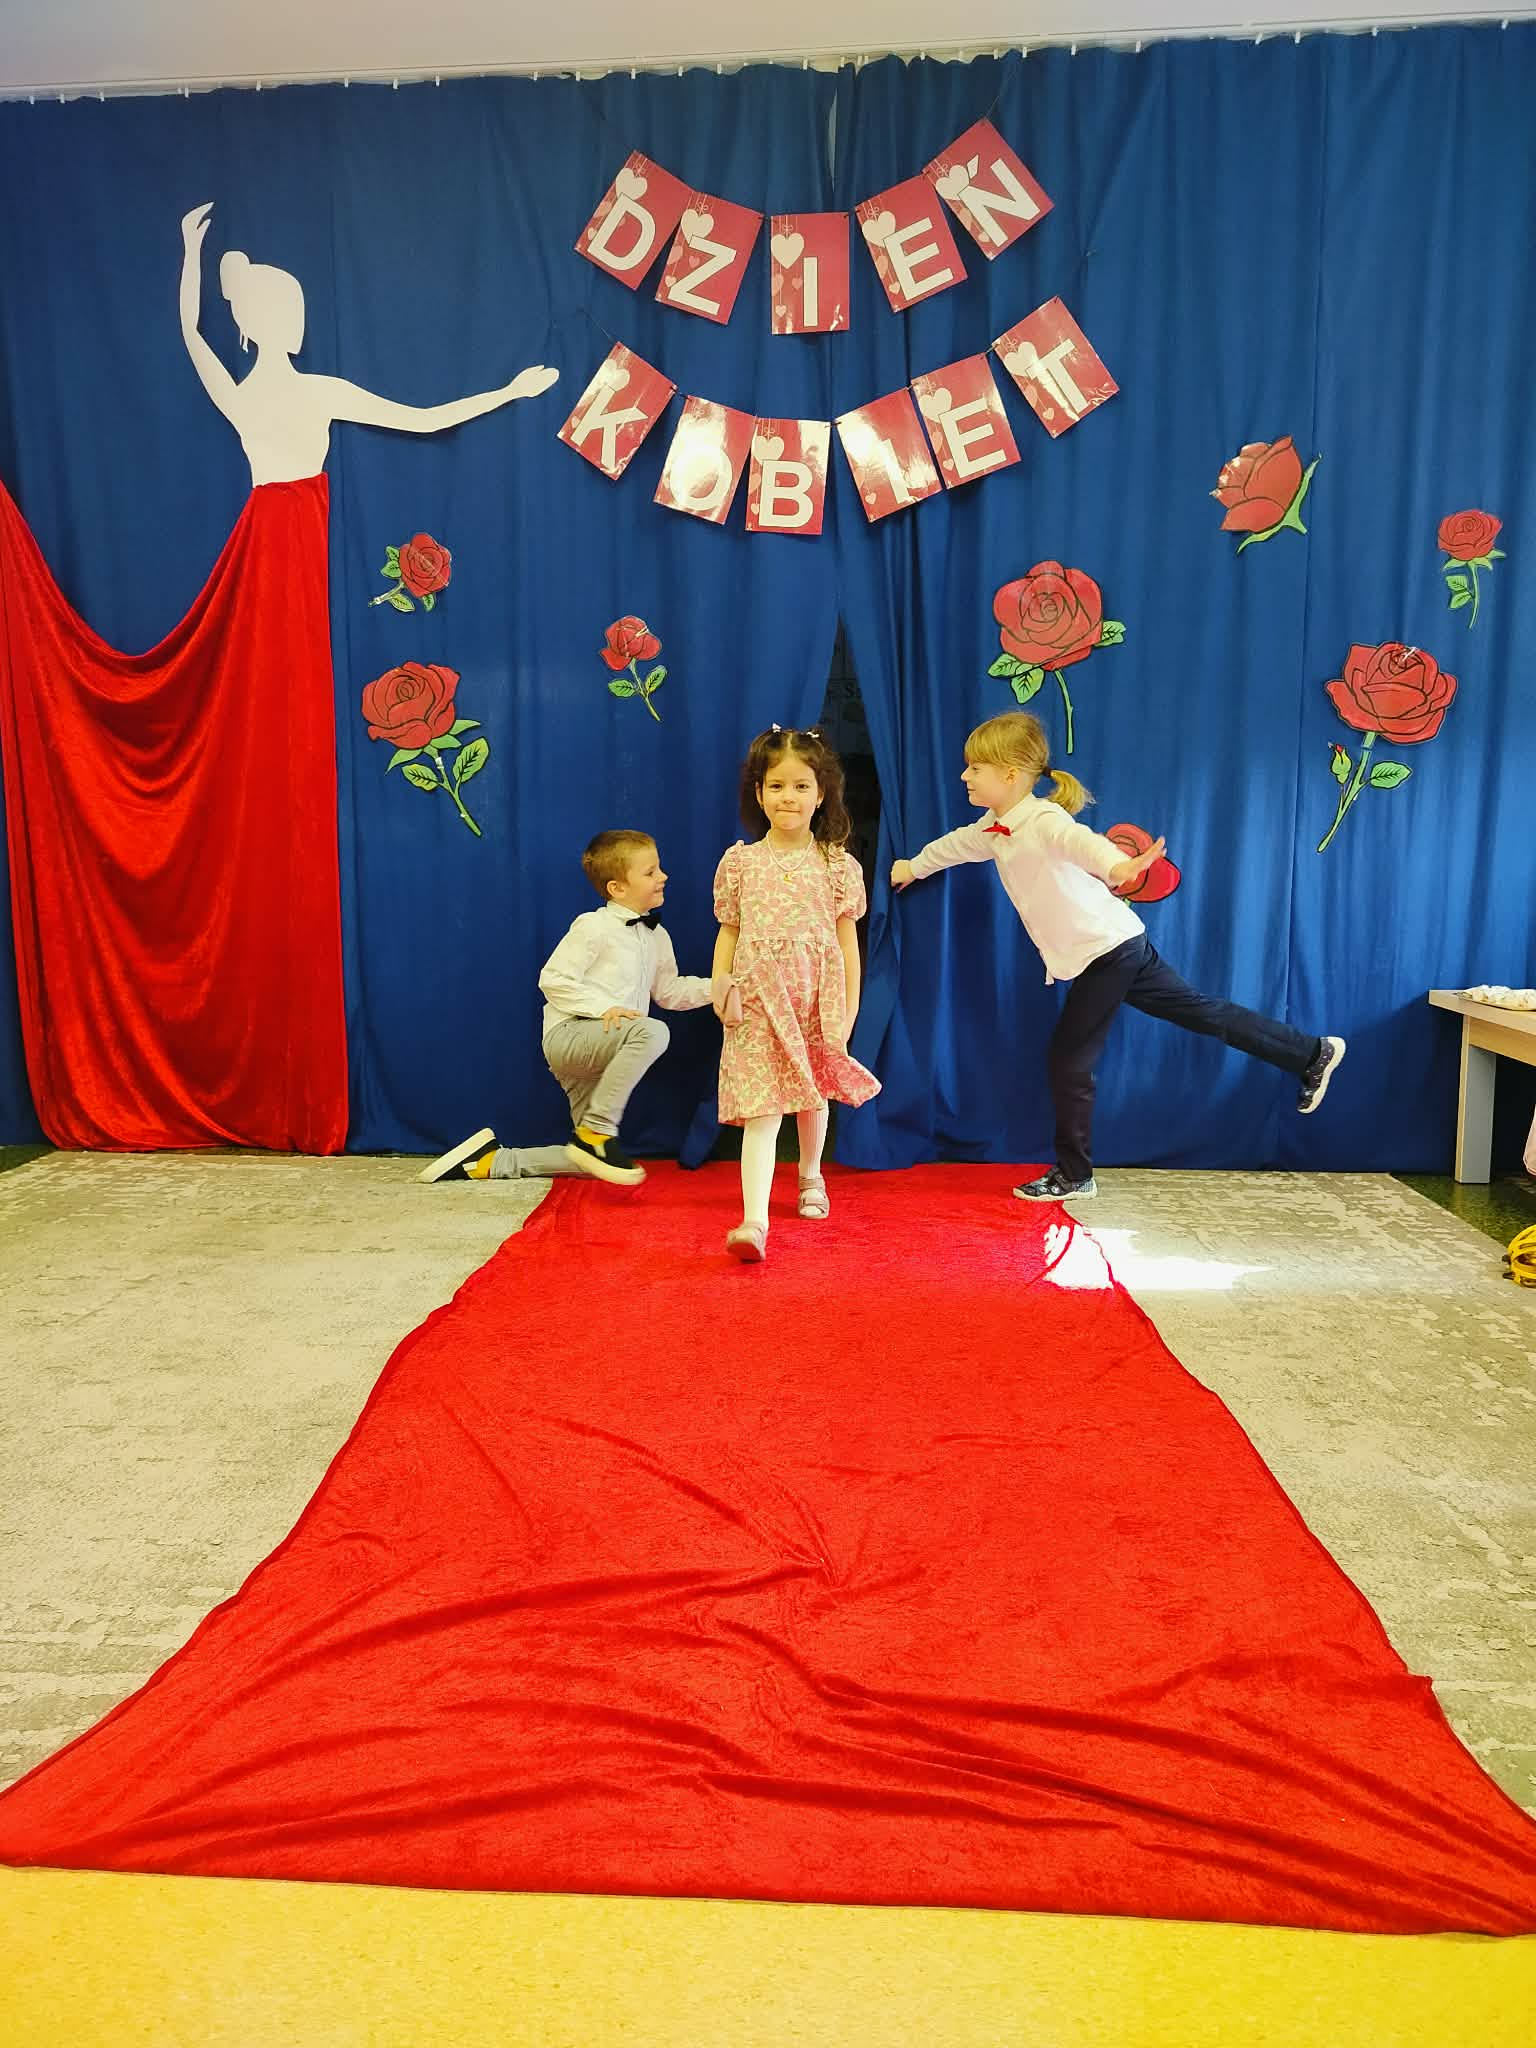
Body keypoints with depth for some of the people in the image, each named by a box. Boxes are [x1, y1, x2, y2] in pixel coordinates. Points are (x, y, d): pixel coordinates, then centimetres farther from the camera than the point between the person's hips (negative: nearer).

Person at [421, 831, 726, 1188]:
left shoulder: (656, 937, 12)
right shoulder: (595, 926, -10)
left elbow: (668, 992, 17)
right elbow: (553, 979, -14)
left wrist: (710, 987, 2)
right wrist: (603, 1006, -24)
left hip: (598, 1053, 8)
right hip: (567, 1035, -8)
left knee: (590, 1165, 8)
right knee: (652, 1031, -36)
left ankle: (495, 1161, 17)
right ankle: (595, 1130, -27)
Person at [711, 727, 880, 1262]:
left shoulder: (837, 864, 2)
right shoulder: (739, 862, 3)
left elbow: (847, 938, 3)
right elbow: (728, 933, 7)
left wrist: (849, 1008, 1)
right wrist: (719, 988, -7)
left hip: (817, 995, 1)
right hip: (758, 998, -1)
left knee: (814, 1094, 19)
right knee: (760, 1107, -11)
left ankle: (810, 1176, 47)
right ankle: (754, 1221, -19)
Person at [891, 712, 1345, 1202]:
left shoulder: (1043, 820, -21)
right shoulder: (994, 829, 8)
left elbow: (1081, 842, -44)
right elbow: (956, 843, 30)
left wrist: (1116, 865, -65)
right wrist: (914, 866, 48)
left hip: (1108, 949, -9)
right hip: (1116, 948, 9)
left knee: (1068, 1059, -3)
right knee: (1201, 1011, 16)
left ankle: (1073, 1175, 12)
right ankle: (1312, 1054, 27)